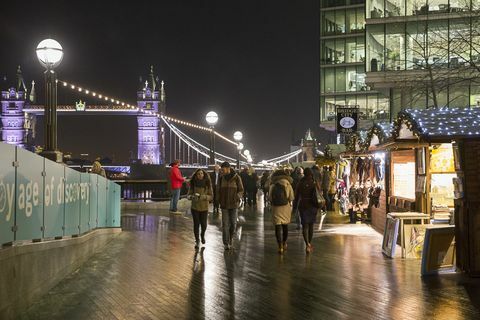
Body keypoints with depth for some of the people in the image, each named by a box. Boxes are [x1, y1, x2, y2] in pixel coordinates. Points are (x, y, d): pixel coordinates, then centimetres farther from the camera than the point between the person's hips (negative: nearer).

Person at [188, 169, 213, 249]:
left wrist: (203, 197, -23)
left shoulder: (207, 184, -7)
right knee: (196, 224, 2)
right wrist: (192, 197, -21)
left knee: (203, 224, 4)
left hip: (204, 208, 0)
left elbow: (211, 196, -7)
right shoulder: (193, 184, -3)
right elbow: (188, 195, 1)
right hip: (195, 207, 0)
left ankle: (202, 235, 37)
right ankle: (197, 241, 17)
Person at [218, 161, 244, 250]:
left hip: (234, 204, -2)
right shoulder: (222, 178, 6)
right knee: (225, 224, -2)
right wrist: (219, 200, 7)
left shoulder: (236, 178, -5)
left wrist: (236, 198, -17)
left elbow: (241, 190, -2)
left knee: (233, 223, 0)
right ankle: (226, 243, 4)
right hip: (224, 205, 2)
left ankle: (231, 238, 28)